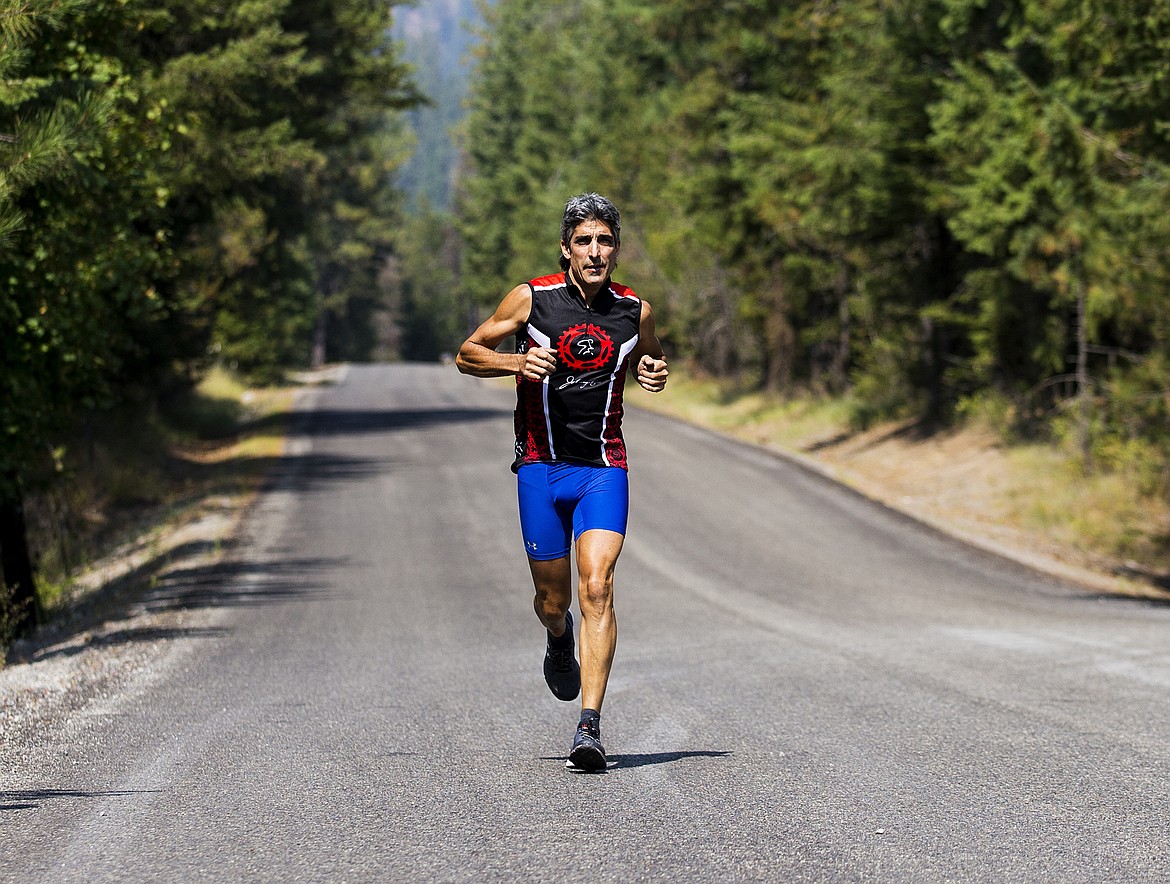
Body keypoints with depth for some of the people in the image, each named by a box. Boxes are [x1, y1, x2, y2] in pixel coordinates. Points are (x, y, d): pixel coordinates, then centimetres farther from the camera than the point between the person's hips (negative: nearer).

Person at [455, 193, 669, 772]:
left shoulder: (635, 311, 2)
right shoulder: (531, 299, -4)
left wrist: (653, 372, -1)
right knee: (553, 600, 7)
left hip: (603, 468, 0)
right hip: (541, 467, 0)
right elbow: (467, 355, 3)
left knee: (597, 588, -17)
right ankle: (559, 637, 47)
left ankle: (590, 726, -21)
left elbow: (649, 360, 23)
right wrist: (518, 363, -16)